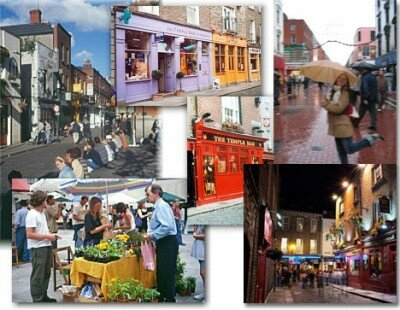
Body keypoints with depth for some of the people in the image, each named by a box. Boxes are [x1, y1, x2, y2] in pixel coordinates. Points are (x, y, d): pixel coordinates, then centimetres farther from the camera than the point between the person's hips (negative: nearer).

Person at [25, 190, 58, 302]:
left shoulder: (42, 214, 15)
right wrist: (47, 236, -18)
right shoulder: (32, 215, -16)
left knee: (46, 273, 18)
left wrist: (50, 235, 6)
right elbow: (29, 234, -21)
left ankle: (43, 296, 29)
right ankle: (37, 299, 6)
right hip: (37, 248, -10)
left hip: (46, 247, 10)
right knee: (38, 276, -1)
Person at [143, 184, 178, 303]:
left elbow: (166, 226, -26)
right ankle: (161, 299, 26)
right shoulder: (158, 206, 16)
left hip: (168, 243, -11)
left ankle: (170, 300, 0)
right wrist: (149, 235, 10)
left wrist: (152, 235, -18)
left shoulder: (161, 206, -15)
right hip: (163, 244, 11)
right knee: (161, 274, 17)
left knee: (167, 275, -6)